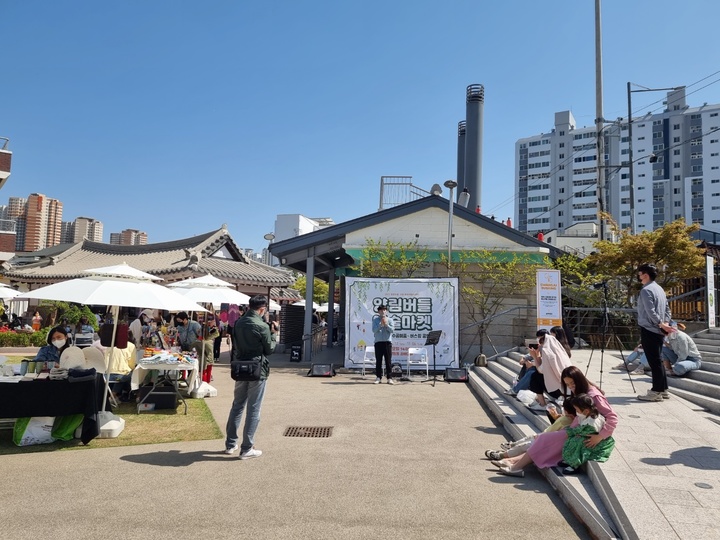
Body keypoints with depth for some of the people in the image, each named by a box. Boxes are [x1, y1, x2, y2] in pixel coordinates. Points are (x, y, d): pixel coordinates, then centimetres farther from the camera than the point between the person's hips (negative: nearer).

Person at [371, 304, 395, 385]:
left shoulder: (390, 320, 9)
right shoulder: (375, 320, 8)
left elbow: (392, 330, -3)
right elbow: (374, 330, -4)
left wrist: (386, 325, -16)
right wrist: (381, 324, -14)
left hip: (387, 342, 0)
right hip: (378, 342, 0)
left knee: (388, 361, 0)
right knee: (378, 361, 3)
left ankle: (389, 378, 2)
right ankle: (378, 377, 9)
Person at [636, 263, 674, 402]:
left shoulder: (646, 290, -14)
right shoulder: (659, 289, 15)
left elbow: (650, 311, -21)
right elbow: (667, 308, 15)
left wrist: (661, 324, -16)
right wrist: (666, 323, 4)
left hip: (649, 330, -9)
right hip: (658, 331, 9)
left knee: (654, 361, -6)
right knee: (657, 360, 14)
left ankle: (656, 392, -2)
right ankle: (663, 390, 18)